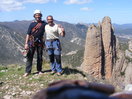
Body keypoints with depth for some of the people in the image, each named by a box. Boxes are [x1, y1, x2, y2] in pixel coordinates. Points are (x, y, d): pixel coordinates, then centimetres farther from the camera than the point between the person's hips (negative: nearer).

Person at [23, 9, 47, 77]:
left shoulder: (44, 23, 6)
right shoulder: (32, 24, 5)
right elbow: (28, 34, 2)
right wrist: (26, 43, -6)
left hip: (40, 42, 1)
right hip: (32, 42, -1)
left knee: (40, 57, 7)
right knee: (29, 56, -2)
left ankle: (39, 70, 19)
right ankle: (27, 71, 2)